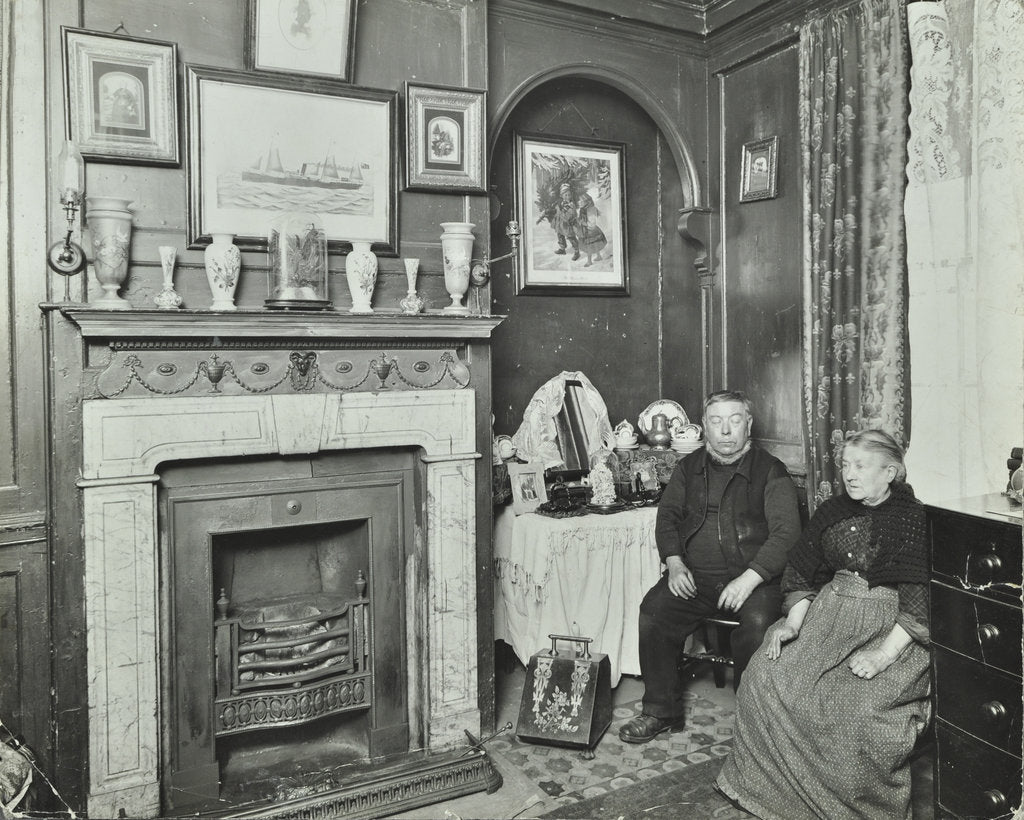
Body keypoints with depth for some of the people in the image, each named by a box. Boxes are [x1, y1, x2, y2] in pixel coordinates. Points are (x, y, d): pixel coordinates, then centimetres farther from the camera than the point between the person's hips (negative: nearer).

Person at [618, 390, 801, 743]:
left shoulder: (771, 471, 1)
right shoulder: (689, 467, 14)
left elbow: (786, 532, -7)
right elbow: (667, 515, 15)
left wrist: (749, 578, -19)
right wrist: (674, 562, -3)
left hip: (753, 576, -3)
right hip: (694, 574, 3)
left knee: (757, 622, -31)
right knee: (652, 611, -20)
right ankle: (661, 711, -3)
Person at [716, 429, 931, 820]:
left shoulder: (915, 520, -7)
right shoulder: (832, 512, 11)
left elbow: (920, 600, -14)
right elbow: (803, 574, 11)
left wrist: (885, 653, -22)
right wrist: (792, 622, -3)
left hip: (891, 628, -5)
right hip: (830, 613, 5)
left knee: (858, 707, -28)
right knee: (766, 677, -13)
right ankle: (774, 784, 7)